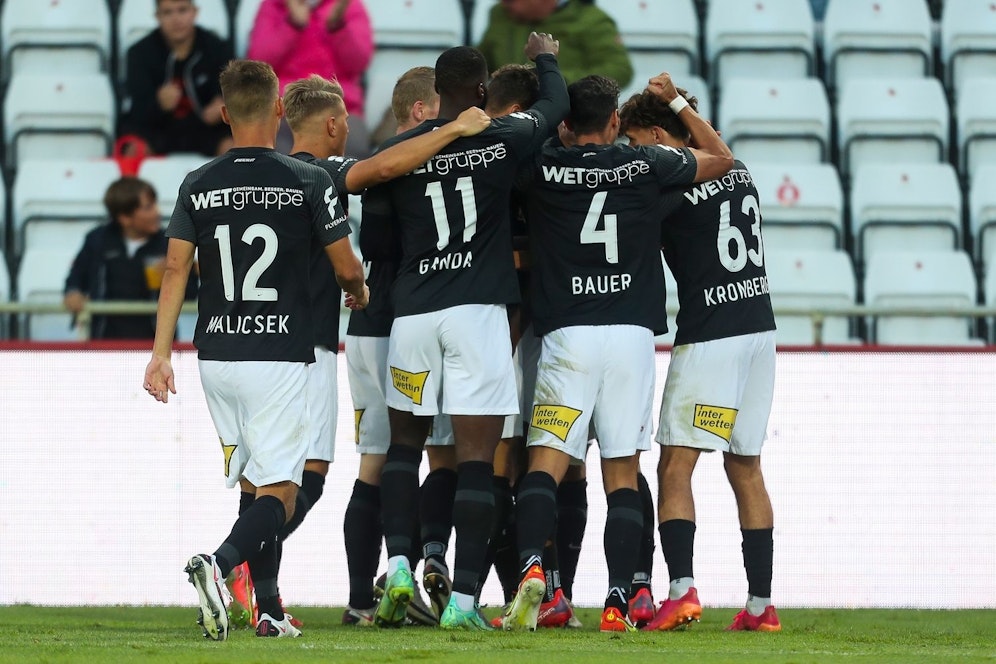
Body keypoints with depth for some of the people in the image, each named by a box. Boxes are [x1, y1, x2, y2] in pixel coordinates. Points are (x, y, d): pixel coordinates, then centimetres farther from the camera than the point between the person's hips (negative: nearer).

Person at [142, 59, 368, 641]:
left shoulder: (199, 186, 4)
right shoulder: (308, 182, -5)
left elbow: (175, 270, 1)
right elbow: (348, 269, 0)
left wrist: (161, 353, 4)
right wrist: (360, 292, 23)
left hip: (217, 354, 4)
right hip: (280, 358, -4)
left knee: (254, 487, 16)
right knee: (279, 493, -4)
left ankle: (270, 611, 14)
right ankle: (219, 564, -30)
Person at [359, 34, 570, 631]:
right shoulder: (503, 140, -2)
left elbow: (372, 234, 7)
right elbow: (556, 105, 18)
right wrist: (546, 59, 39)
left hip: (412, 312, 2)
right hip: (479, 310, -2)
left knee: (405, 442, 19)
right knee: (477, 458, 0)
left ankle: (399, 567, 4)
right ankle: (463, 599, -3)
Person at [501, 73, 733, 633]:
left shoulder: (543, 168, 0)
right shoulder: (646, 166, 4)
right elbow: (722, 157, 22)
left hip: (567, 333, -1)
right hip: (633, 333, 1)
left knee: (547, 460, -3)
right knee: (622, 471, 4)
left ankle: (532, 564, -27)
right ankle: (618, 601, -2)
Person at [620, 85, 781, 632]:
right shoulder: (738, 172, 11)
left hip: (708, 336, -8)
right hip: (759, 329, 8)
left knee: (676, 464, -7)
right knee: (745, 468, 11)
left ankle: (682, 589, -23)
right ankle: (761, 604, 10)